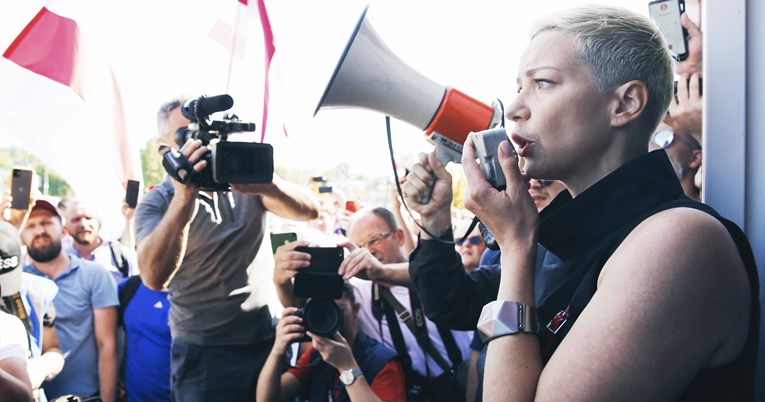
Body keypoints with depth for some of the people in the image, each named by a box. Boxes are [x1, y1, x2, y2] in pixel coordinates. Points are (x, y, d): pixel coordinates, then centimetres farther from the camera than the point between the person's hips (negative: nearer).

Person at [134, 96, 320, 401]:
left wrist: (269, 185, -29)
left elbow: (310, 210, -9)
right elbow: (154, 277, -22)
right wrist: (184, 197, -31)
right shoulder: (156, 203, -5)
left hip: (270, 340, 3)